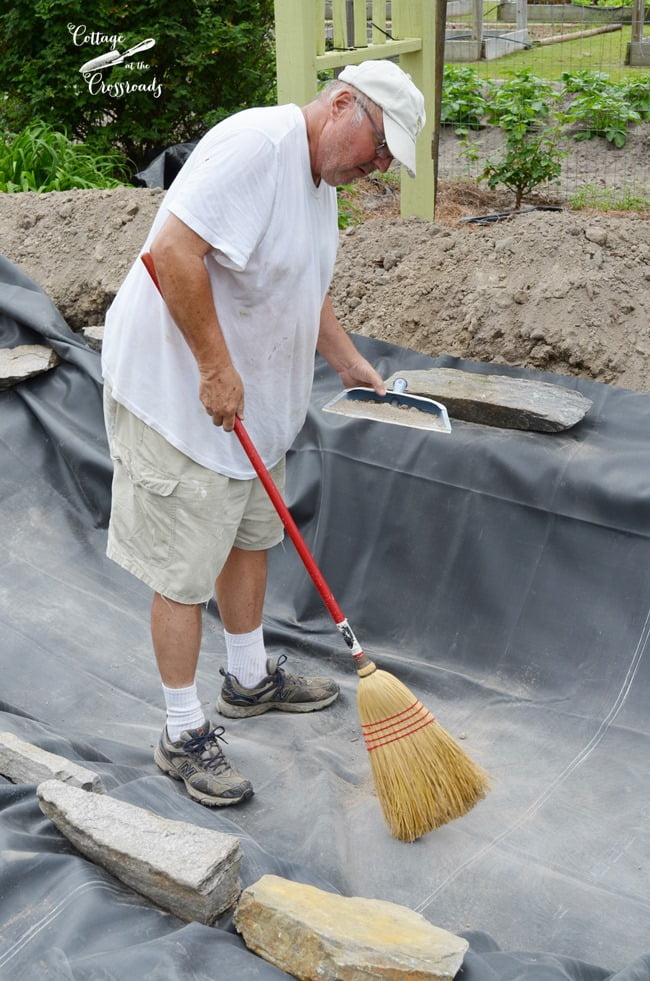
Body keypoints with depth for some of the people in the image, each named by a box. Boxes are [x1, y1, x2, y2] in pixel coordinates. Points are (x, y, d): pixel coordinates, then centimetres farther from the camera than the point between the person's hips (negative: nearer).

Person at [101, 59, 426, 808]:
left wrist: (350, 364, 21)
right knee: (183, 572, 0)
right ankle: (183, 735, 15)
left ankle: (251, 680, 41)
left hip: (247, 401, 10)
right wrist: (216, 370, -27)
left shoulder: (320, 179, 12)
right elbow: (174, 250, -31)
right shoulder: (258, 143, -21)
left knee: (249, 537, 21)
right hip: (175, 392, -10)